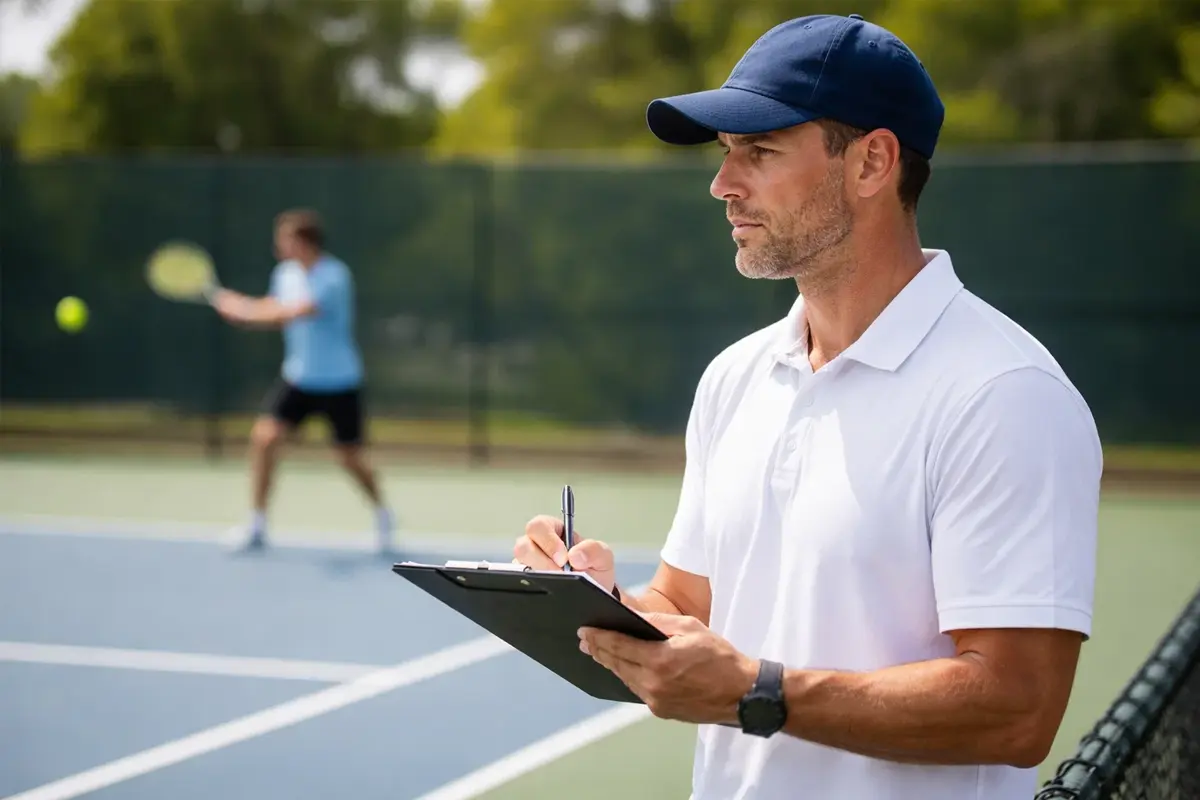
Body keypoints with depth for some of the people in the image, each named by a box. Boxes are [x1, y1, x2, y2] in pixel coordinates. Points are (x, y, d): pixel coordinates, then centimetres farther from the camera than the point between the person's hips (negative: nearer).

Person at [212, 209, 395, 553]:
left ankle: (382, 514, 34)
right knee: (264, 435, -13)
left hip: (340, 382, -5)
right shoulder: (286, 273, -1)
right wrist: (241, 305, -8)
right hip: (298, 376, 5)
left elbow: (295, 313, -33)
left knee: (350, 457, 4)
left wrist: (245, 311, -30)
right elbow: (275, 309, 12)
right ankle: (257, 525, -4)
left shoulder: (334, 277, -22)